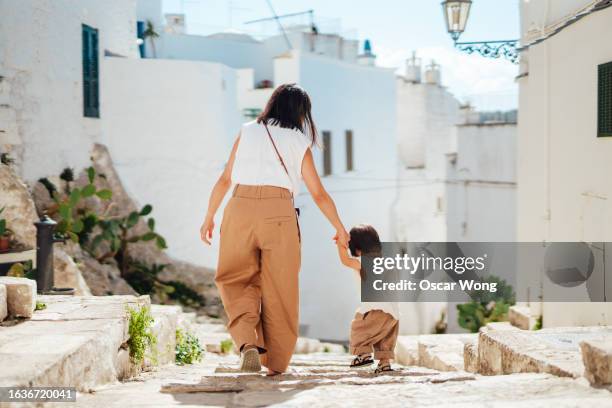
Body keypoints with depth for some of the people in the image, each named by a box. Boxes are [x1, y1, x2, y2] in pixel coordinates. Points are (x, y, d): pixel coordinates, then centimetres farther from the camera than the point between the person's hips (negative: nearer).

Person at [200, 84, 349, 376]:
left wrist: (209, 217, 22)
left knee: (237, 281, 14)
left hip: (240, 209, 1)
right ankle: (276, 363, 14)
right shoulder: (299, 143, 12)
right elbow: (319, 194, 13)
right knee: (279, 291, 8)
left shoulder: (247, 133, 16)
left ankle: (248, 342, -10)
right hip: (278, 214, -1)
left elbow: (225, 179, 13)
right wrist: (340, 229, 25)